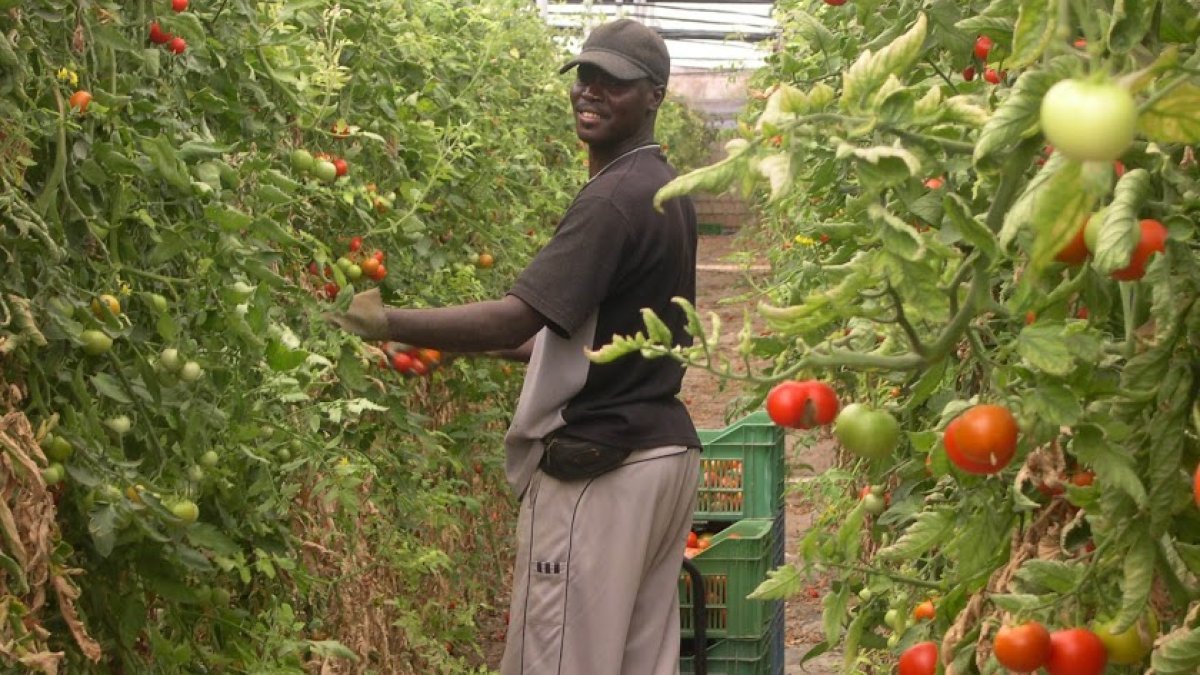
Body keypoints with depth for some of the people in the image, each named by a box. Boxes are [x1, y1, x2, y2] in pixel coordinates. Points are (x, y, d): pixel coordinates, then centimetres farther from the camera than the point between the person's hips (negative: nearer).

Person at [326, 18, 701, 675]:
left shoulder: (612, 198, -16)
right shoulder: (665, 191, 15)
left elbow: (517, 318, -25)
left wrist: (386, 323, -24)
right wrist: (502, 347, 19)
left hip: (597, 468, -10)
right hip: (663, 452, 10)